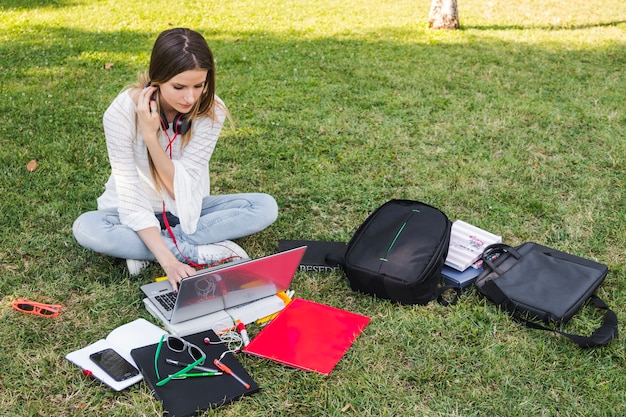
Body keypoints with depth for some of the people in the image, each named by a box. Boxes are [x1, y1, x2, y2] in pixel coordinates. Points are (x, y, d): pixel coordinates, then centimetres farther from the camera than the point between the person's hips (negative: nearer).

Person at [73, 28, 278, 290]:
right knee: (85, 227, -33)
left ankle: (145, 249, -21)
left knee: (265, 207, -20)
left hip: (187, 209, 2)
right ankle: (201, 253, -23)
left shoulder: (211, 111, -19)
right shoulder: (122, 112, -25)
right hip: (138, 212, -2)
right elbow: (131, 194, -25)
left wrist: (150, 135, -33)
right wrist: (168, 261, -37)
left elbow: (182, 187, -20)